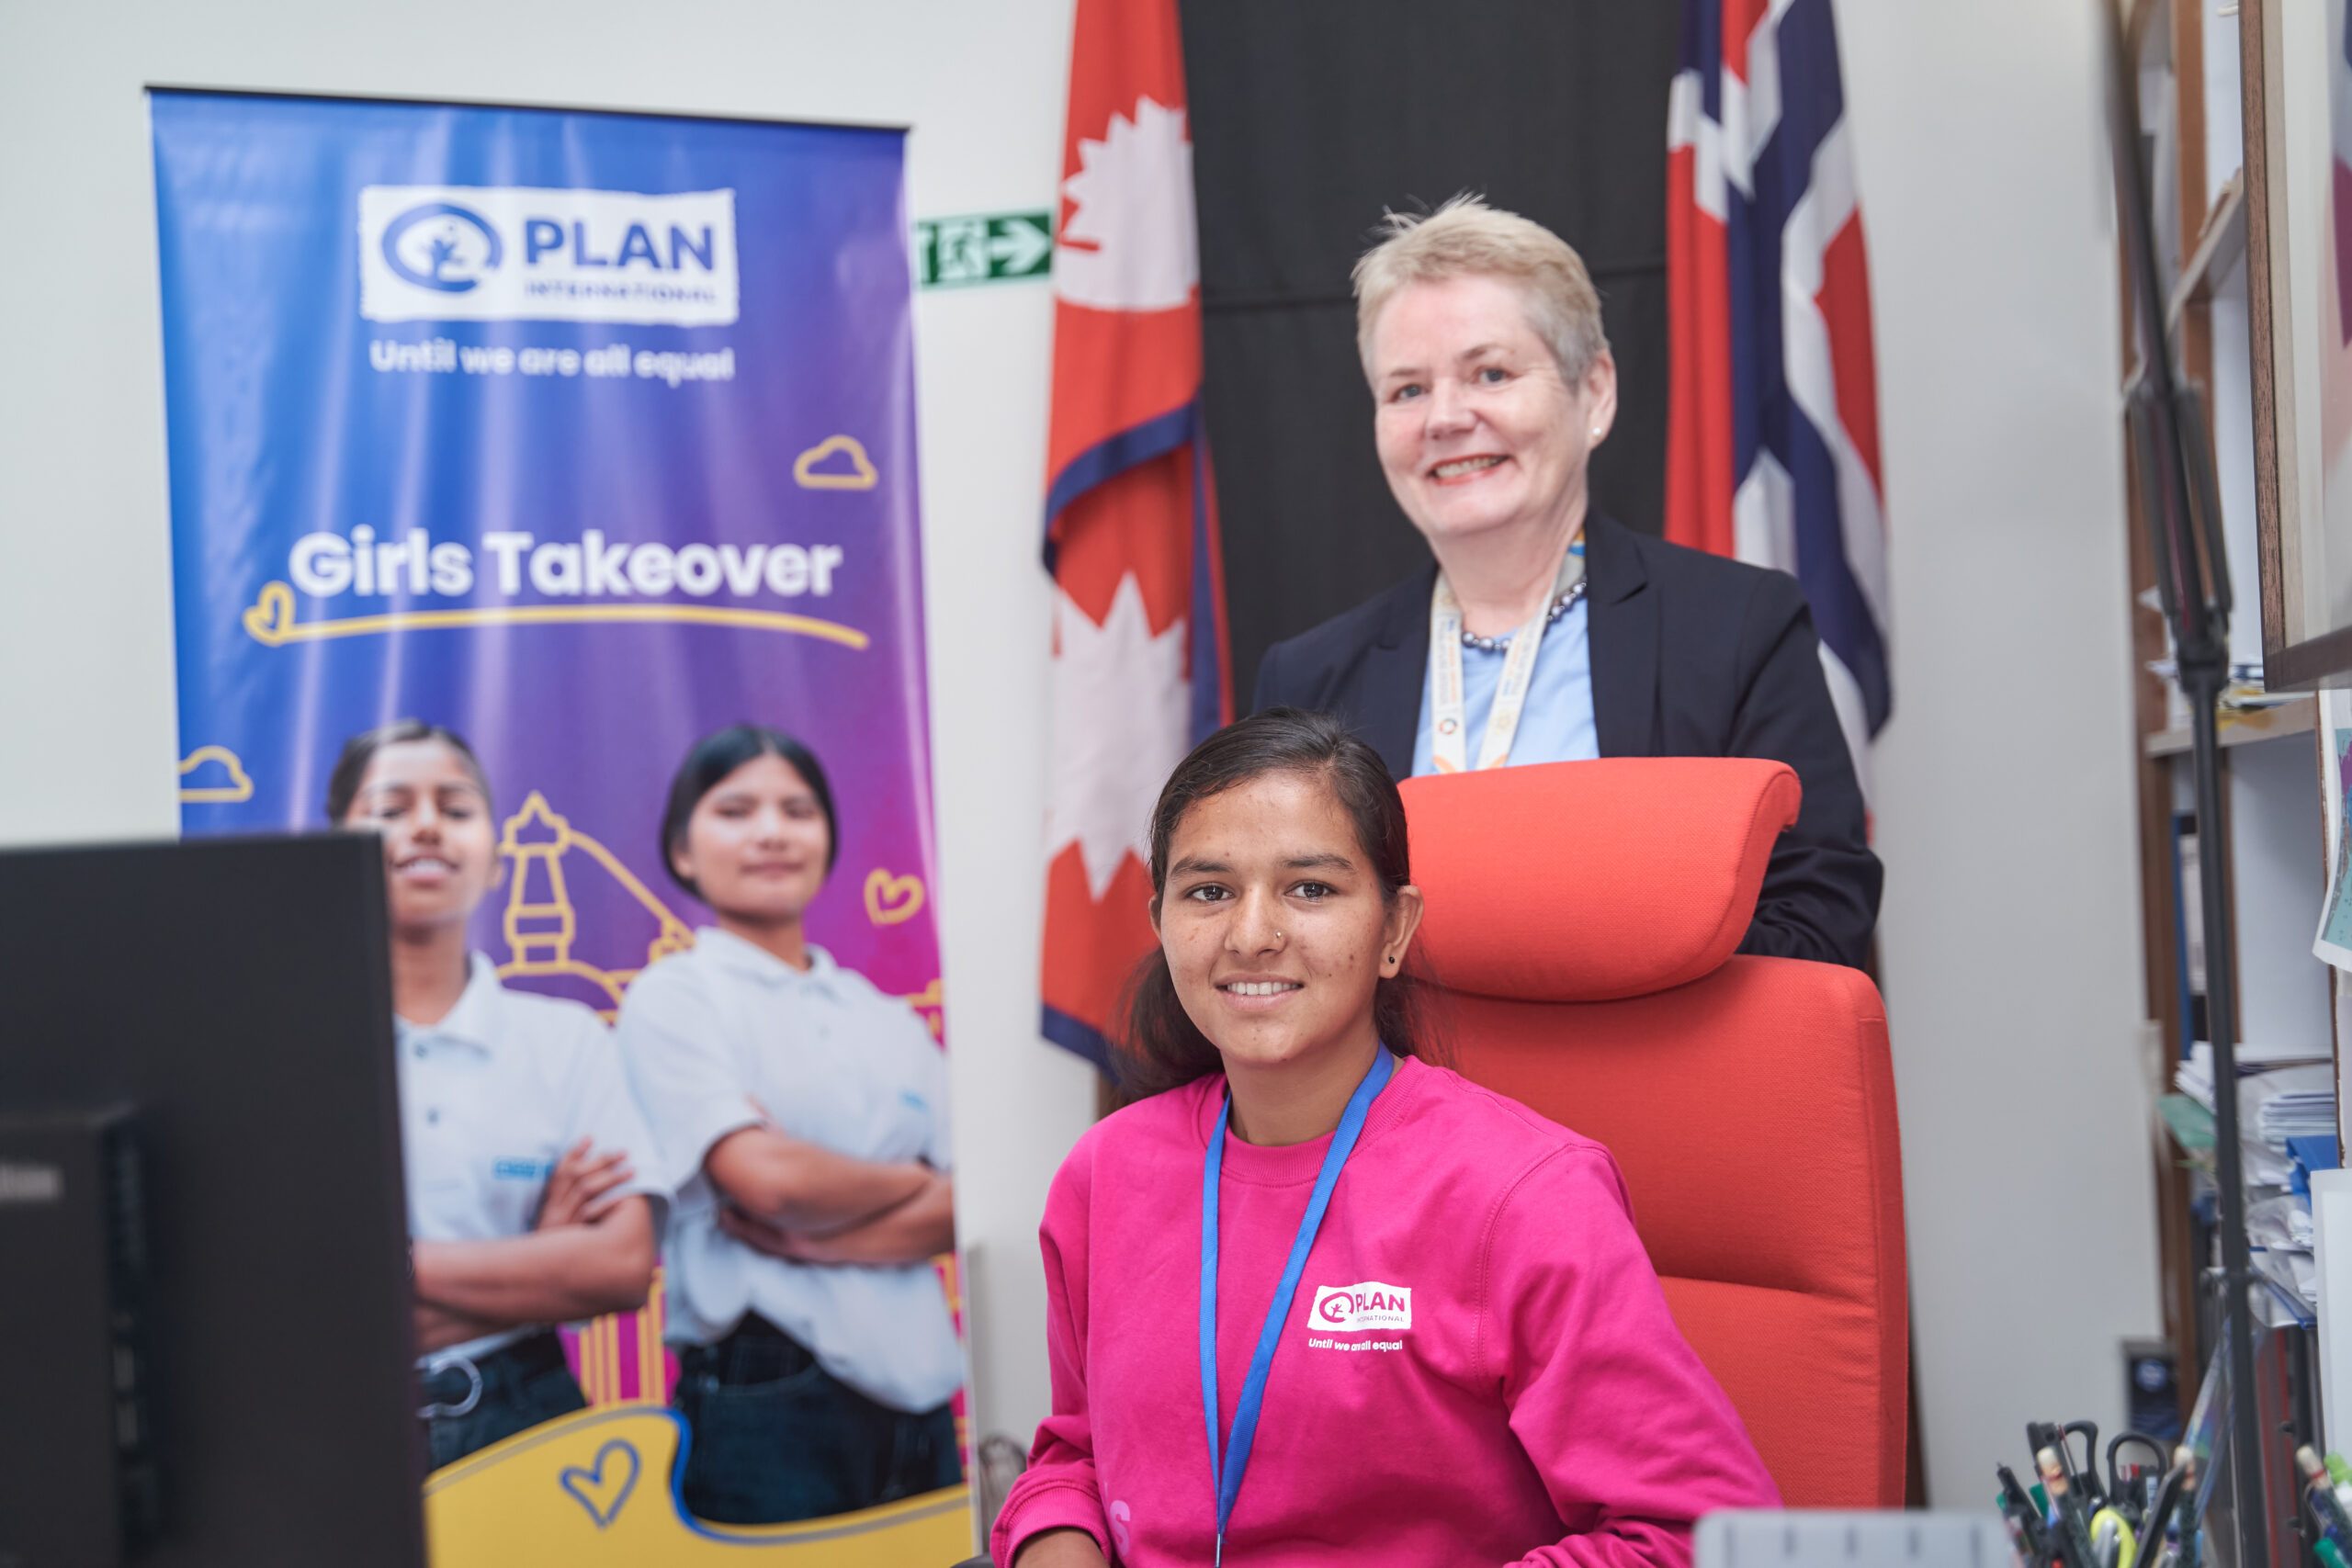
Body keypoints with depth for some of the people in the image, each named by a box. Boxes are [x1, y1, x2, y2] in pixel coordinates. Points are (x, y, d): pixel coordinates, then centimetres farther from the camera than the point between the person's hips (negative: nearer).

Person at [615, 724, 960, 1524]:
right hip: (766, 1404, -5)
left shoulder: (889, 1019, 16)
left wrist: (826, 1239, -11)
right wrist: (907, 1183, 2)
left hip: (917, 1403, 5)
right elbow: (768, 1178, -14)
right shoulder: (672, 998, 1)